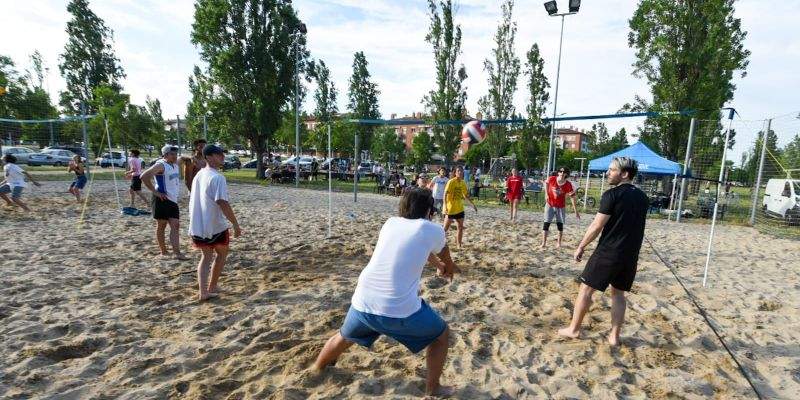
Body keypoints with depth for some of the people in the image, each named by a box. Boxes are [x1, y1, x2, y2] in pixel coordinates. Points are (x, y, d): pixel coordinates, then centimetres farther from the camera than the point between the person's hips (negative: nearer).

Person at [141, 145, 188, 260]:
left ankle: (177, 253, -4)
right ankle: (163, 252, 13)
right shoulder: (161, 165, -10)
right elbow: (144, 176, -19)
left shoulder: (175, 165, 13)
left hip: (173, 200, 8)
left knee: (175, 226, -1)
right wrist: (155, 192, -18)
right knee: (161, 226, 3)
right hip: (163, 199, -7)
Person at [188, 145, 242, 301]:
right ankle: (212, 287, 22)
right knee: (221, 254, 16)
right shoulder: (217, 177, -18)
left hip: (197, 225, 7)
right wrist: (236, 224, -21)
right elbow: (223, 203, -25)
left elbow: (193, 200, 19)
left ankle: (203, 291, 4)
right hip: (216, 226, -7)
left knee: (206, 256, 15)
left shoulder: (198, 175, 10)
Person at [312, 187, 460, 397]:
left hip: (362, 303, 5)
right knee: (441, 334, 23)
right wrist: (449, 268, 49)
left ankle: (317, 369, 58)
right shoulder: (433, 230, 2)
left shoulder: (390, 223, 15)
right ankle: (433, 388, 33)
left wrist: (440, 266, 50)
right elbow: (444, 255, 25)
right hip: (400, 310, -5)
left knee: (344, 337, 35)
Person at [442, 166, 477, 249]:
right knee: (446, 228, 2)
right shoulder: (451, 182, -13)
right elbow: (445, 195, -17)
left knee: (461, 227, 7)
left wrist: (473, 204, 16)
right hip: (450, 209, -6)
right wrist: (445, 207, -26)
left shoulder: (463, 183, 6)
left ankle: (459, 245, 17)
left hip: (459, 209, 6)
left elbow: (465, 195, 19)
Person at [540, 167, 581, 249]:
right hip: (550, 205, 0)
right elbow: (546, 183, 9)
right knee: (546, 223, -3)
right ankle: (544, 243, 1)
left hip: (560, 207, 0)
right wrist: (546, 194, -2)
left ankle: (559, 243, 21)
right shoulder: (551, 179, -15)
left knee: (560, 224, 7)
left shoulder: (568, 185, -16)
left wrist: (576, 212, -11)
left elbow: (572, 197, -11)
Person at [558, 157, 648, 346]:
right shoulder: (642, 197, 9)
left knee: (585, 289, 5)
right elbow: (634, 225, 16)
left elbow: (597, 226, -15)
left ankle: (574, 329, 14)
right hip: (631, 254, 7)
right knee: (618, 293, 17)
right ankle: (614, 335, 20)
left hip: (608, 252, -7)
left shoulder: (612, 194, -14)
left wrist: (581, 247, -6)